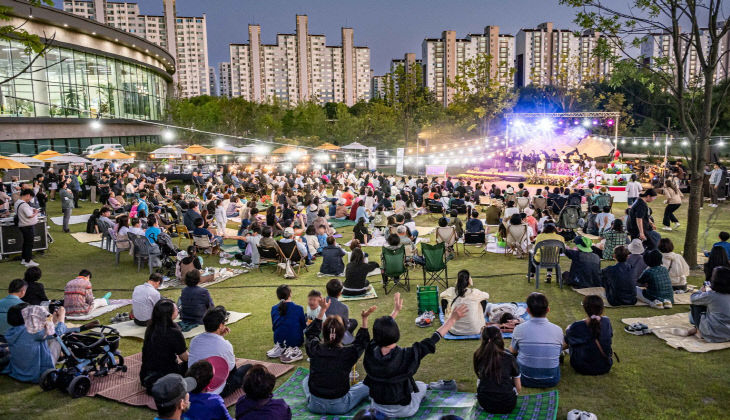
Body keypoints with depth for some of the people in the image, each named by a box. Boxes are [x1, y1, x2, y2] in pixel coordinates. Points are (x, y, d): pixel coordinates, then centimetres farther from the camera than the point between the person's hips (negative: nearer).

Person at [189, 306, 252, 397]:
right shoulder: (225, 345, -21)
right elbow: (231, 368, -2)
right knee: (248, 368, 9)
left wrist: (220, 336, 9)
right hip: (216, 392, -6)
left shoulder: (194, 341, -6)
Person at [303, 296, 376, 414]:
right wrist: (364, 319, 3)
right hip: (340, 407, -1)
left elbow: (311, 333, 9)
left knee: (306, 380, 31)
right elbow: (362, 341, 3)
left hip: (315, 406, 2)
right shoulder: (348, 353, -20)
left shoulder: (314, 349, -14)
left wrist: (322, 310, 13)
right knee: (366, 386, 18)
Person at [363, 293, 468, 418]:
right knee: (421, 386, 26)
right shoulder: (405, 356, -32)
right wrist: (452, 319, -15)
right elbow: (431, 341, -22)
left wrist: (395, 311, 13)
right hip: (402, 411, -3)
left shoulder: (370, 352, -21)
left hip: (376, 407, 3)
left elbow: (382, 330, -2)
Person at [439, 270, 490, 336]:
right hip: (474, 331, -1)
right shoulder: (475, 292, -15)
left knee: (444, 300, 17)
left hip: (454, 331, 1)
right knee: (483, 300, 19)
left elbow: (441, 295, 13)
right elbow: (487, 295, 9)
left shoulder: (451, 291, -12)